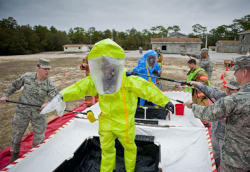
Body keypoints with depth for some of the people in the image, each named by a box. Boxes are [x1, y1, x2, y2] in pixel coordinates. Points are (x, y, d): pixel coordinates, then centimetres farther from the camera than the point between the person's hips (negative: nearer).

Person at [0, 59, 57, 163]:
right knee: (17, 134, 16)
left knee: (39, 136, 11)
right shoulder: (27, 76, -9)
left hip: (38, 114, -1)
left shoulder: (49, 85, -13)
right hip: (22, 112, 1)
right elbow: (14, 85, 7)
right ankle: (14, 154, 45)